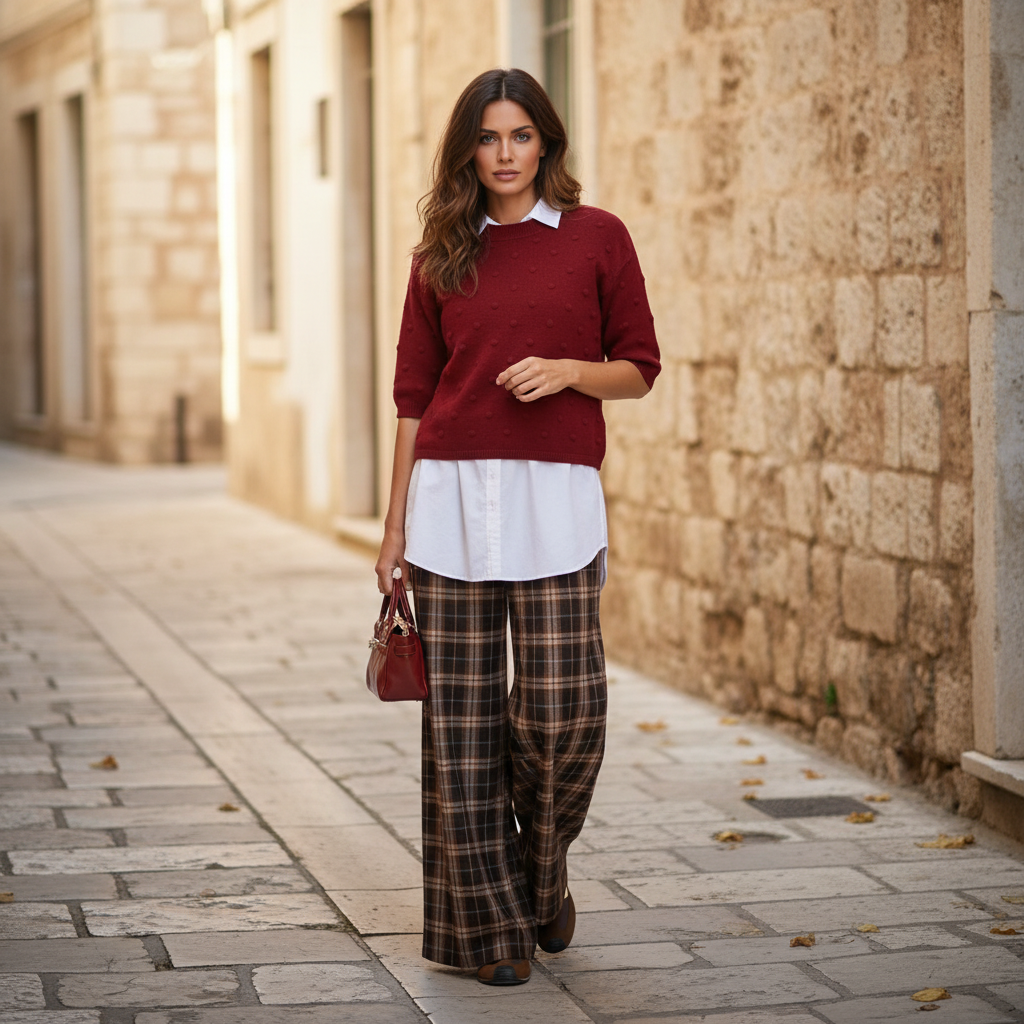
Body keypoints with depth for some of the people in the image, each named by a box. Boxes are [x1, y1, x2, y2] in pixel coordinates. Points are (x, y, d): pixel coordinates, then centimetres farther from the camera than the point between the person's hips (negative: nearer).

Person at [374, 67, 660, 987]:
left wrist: (569, 370, -12)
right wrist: (395, 527, 9)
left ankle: (541, 878, 23)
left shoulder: (597, 238, 6)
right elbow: (415, 395, 11)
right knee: (462, 716, 0)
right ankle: (485, 921, 10)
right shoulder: (441, 257, 11)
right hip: (452, 495, 2)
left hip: (555, 496, -1)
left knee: (562, 714, -5)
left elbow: (639, 369, 8)